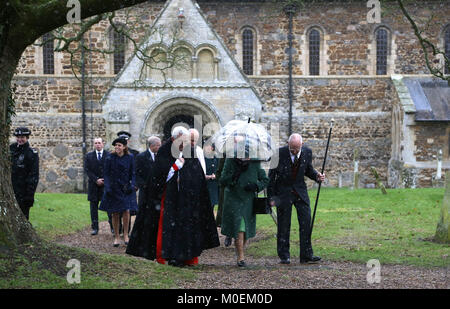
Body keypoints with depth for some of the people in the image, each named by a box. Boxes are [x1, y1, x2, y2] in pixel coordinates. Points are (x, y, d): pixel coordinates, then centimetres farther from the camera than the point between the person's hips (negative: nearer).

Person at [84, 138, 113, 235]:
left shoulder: (109, 155, 3)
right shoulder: (89, 156, 7)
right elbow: (87, 170, 1)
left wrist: (105, 180, -9)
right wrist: (96, 180, -10)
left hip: (107, 183, -2)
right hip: (94, 185, 2)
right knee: (94, 206, 4)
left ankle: (113, 227, 1)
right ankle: (95, 228, 9)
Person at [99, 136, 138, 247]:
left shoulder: (129, 158, 1)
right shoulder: (110, 158, -2)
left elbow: (132, 174, 6)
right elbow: (106, 174, -1)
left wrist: (132, 185, -8)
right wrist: (107, 187, -11)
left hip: (126, 188, 0)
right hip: (113, 188, 0)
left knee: (126, 211, -12)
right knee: (115, 213, 3)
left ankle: (125, 235, 4)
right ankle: (116, 237, 15)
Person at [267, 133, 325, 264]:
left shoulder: (307, 152, -7)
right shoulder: (280, 153, -17)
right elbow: (272, 175, -8)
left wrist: (316, 176, -11)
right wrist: (271, 196, -8)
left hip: (300, 190, 3)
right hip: (283, 192, -3)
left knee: (306, 222, -2)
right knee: (284, 225, 1)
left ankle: (306, 255, 4)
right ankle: (284, 256, 12)